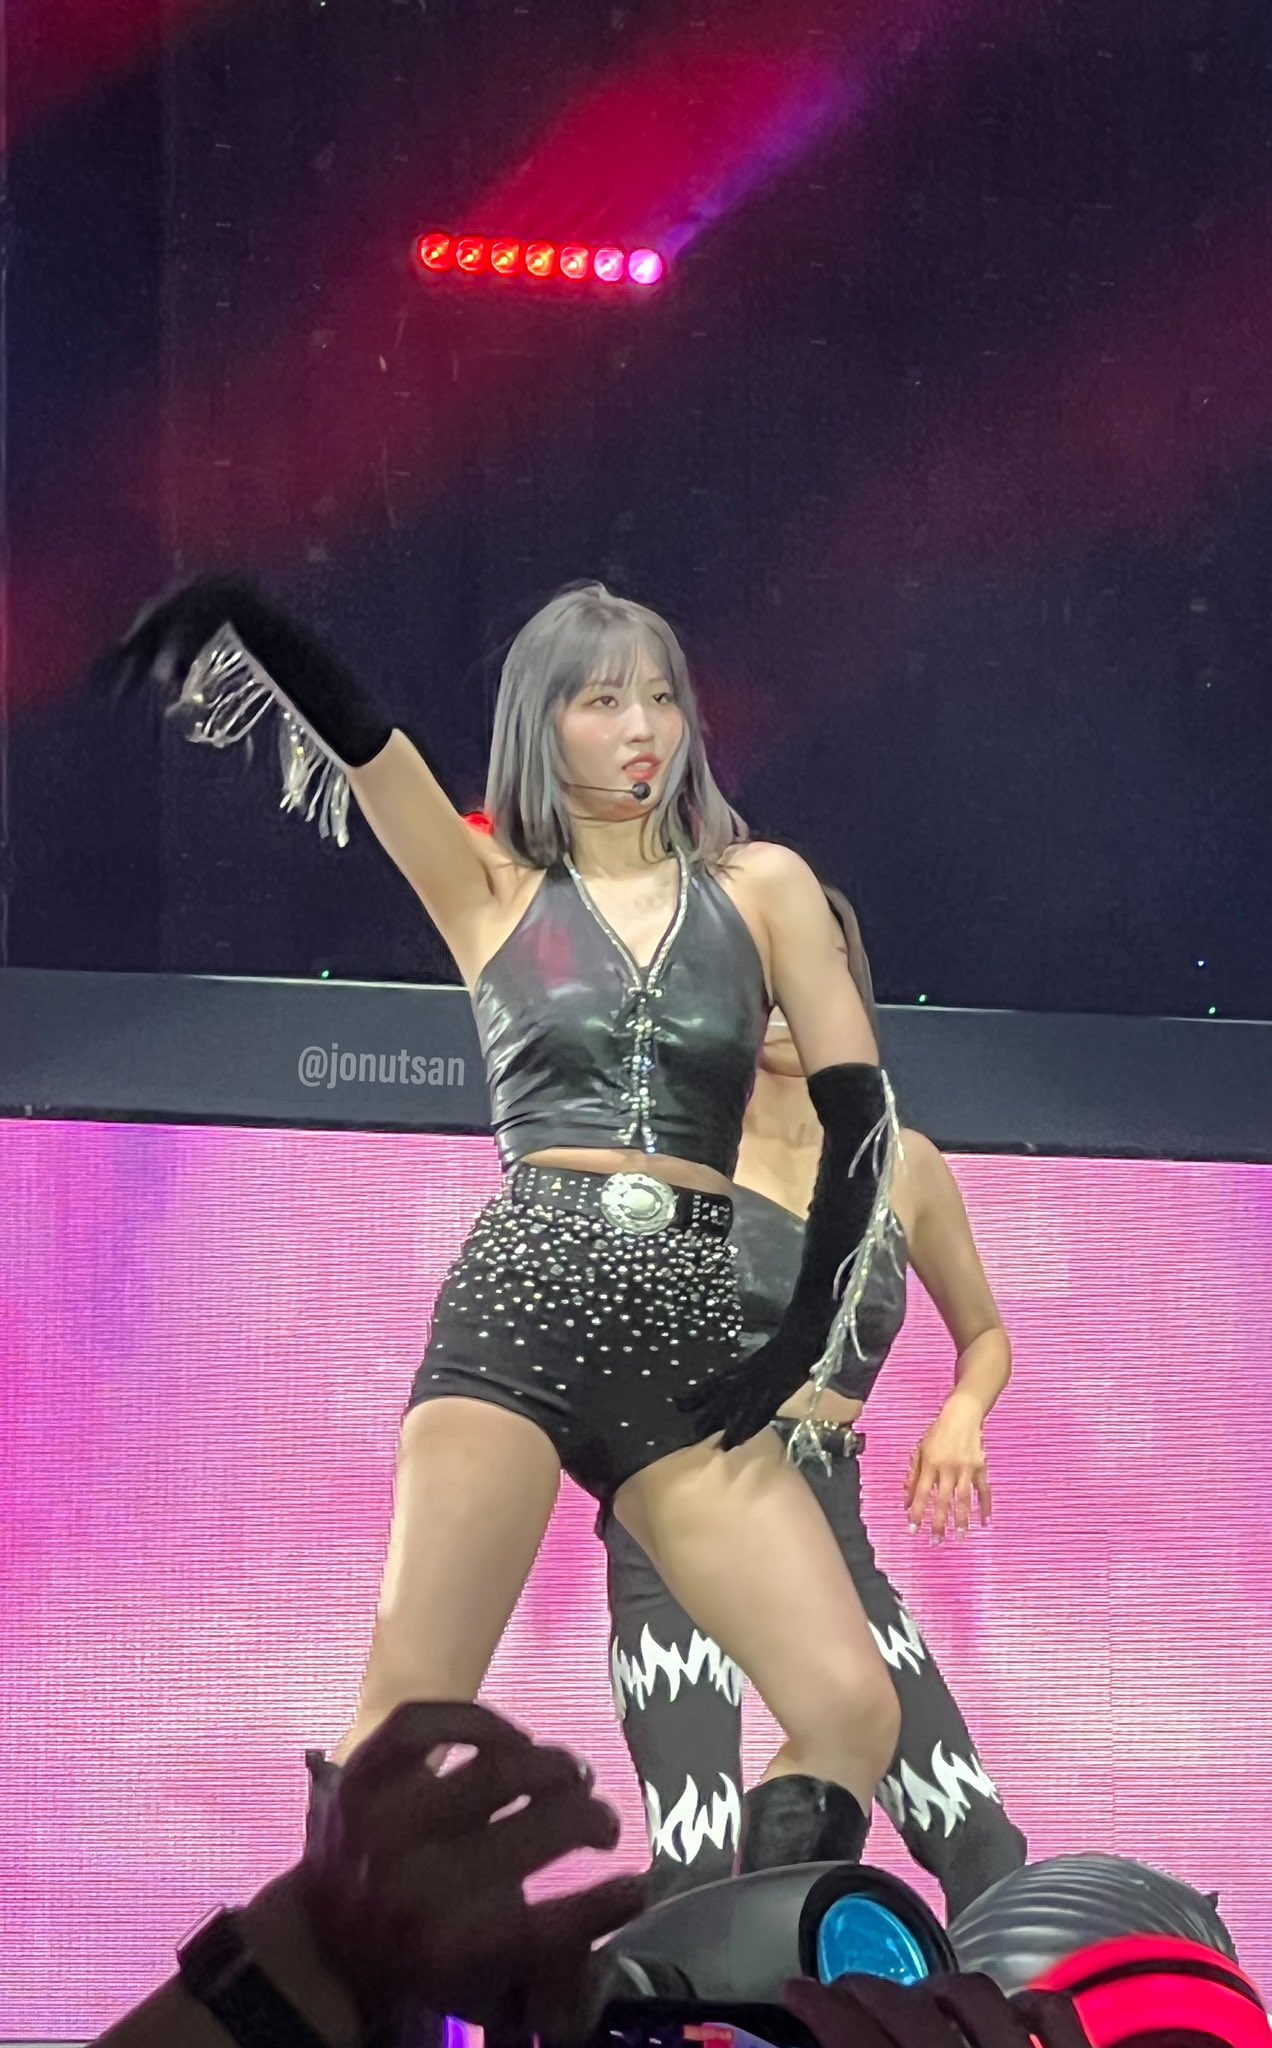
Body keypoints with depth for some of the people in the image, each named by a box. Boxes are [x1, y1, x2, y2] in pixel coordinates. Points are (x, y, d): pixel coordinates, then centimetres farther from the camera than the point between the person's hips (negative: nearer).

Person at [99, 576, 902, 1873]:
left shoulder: (762, 887, 13)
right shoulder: (491, 890, 11)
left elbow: (858, 1114, 9)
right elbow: (358, 739, -4)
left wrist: (809, 1332, 0)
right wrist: (249, 628, -20)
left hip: (691, 1339, 2)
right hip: (516, 1306, -2)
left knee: (851, 1710, -11)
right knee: (409, 1709, -15)